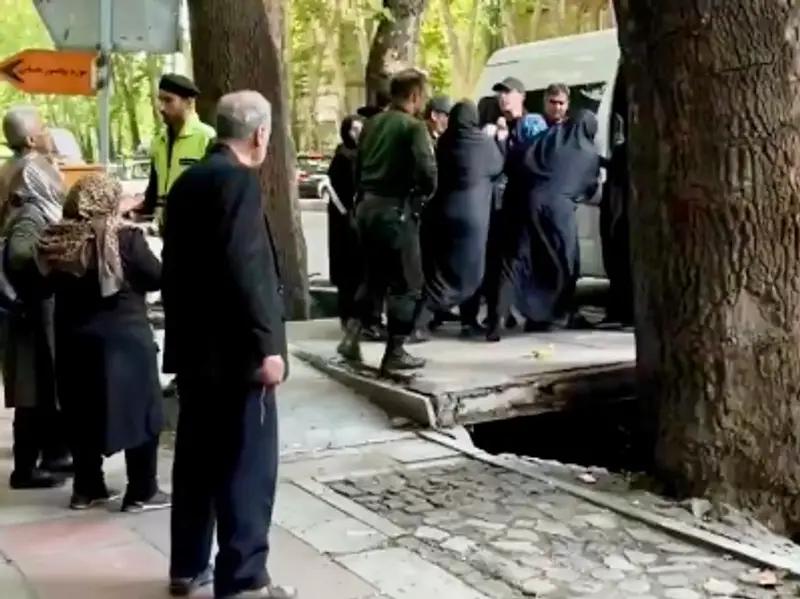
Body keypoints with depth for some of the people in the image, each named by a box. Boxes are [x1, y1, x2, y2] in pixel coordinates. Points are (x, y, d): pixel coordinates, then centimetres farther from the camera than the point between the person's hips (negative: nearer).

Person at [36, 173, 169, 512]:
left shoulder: (57, 241, 0)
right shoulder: (125, 238, -15)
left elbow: (50, 283, 11)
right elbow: (157, 278, -7)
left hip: (74, 342, 5)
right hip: (124, 340, -5)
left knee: (84, 416, 16)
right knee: (141, 414, 6)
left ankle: (87, 489, 23)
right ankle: (142, 492, 10)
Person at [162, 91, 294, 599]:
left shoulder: (189, 180, 12)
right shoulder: (239, 180, -15)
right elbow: (245, 269, -23)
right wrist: (267, 344, -20)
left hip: (196, 345, 9)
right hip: (234, 348, -9)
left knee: (198, 457, 16)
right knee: (247, 464, -1)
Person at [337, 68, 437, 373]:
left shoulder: (372, 124, 12)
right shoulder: (413, 127, -11)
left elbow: (357, 168, 15)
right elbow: (427, 173, -22)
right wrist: (422, 196, -3)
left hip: (367, 206, 8)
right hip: (396, 210, -8)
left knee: (374, 275, 21)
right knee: (406, 283, 3)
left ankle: (352, 336, 14)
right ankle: (395, 353, 6)